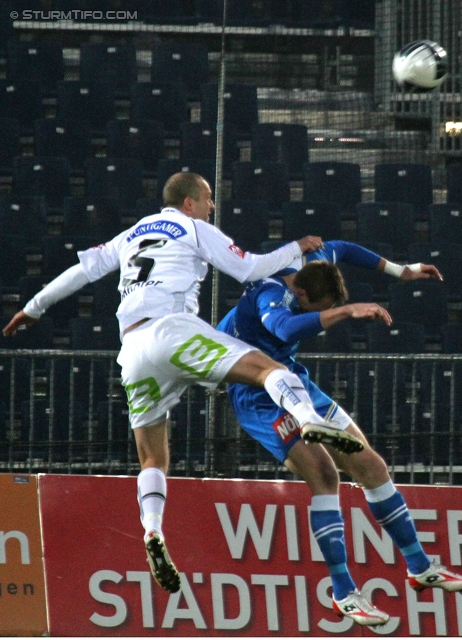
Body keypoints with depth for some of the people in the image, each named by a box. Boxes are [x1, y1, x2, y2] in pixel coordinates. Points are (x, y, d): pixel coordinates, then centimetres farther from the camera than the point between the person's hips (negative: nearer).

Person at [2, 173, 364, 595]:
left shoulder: (133, 236, 31)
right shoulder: (194, 230, 15)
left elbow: (83, 269, 29)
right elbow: (250, 269, 10)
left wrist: (34, 308, 37)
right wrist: (297, 249, 23)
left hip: (133, 351, 6)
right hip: (172, 330, -6)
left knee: (153, 459, 10)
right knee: (267, 368, -17)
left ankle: (153, 531, -15)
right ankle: (309, 421, -48)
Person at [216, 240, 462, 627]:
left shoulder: (311, 269, -4)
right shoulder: (271, 295, -29)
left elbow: (337, 249, 20)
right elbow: (286, 328, -53)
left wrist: (400, 271, 22)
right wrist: (348, 311, -60)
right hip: (261, 401, -9)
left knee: (370, 466, 7)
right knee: (323, 473, -24)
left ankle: (420, 568, 20)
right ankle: (343, 595, -20)